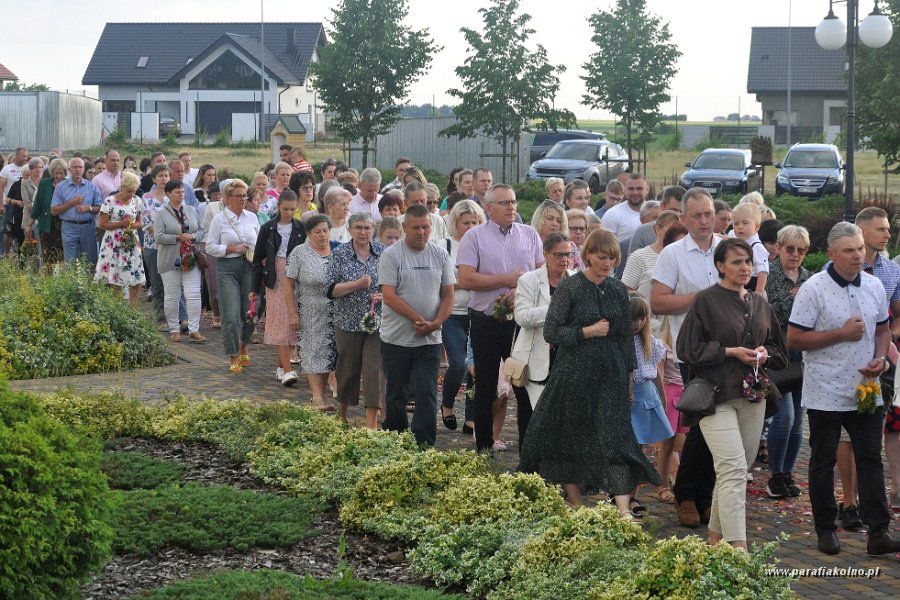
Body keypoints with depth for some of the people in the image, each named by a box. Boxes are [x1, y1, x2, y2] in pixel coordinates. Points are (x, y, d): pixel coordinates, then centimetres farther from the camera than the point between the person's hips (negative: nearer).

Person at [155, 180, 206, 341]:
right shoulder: (161, 213, -2)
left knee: (194, 295, -4)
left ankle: (194, 330, -1)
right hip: (170, 260, -3)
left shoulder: (191, 211, 12)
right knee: (172, 296, 3)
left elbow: (202, 231, 14)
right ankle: (174, 330, 13)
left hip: (190, 260, 3)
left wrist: (193, 237, -7)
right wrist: (179, 237, -18)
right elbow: (159, 236, -11)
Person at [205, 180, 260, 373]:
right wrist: (232, 249, -12)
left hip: (249, 267, 3)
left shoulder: (252, 217, 10)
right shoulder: (219, 219, 0)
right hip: (227, 268, -3)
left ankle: (243, 347, 32)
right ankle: (234, 357, 3)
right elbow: (210, 247, -2)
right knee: (231, 314, -7)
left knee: (250, 312, 5)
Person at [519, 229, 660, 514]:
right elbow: (551, 332, -8)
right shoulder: (569, 287, -6)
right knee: (572, 439, 6)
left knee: (617, 439, -6)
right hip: (574, 373, -3)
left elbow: (626, 335, 14)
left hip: (610, 375, 3)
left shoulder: (618, 290, 8)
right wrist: (587, 332, -14)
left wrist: (629, 374, 13)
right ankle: (576, 505, 19)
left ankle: (623, 510, -11)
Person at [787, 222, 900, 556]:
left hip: (866, 392, 4)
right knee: (823, 463, 8)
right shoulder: (814, 289, -11)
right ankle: (825, 530, 20)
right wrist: (842, 334, -17)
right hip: (826, 395, -4)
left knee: (871, 460, 1)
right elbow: (794, 340, -13)